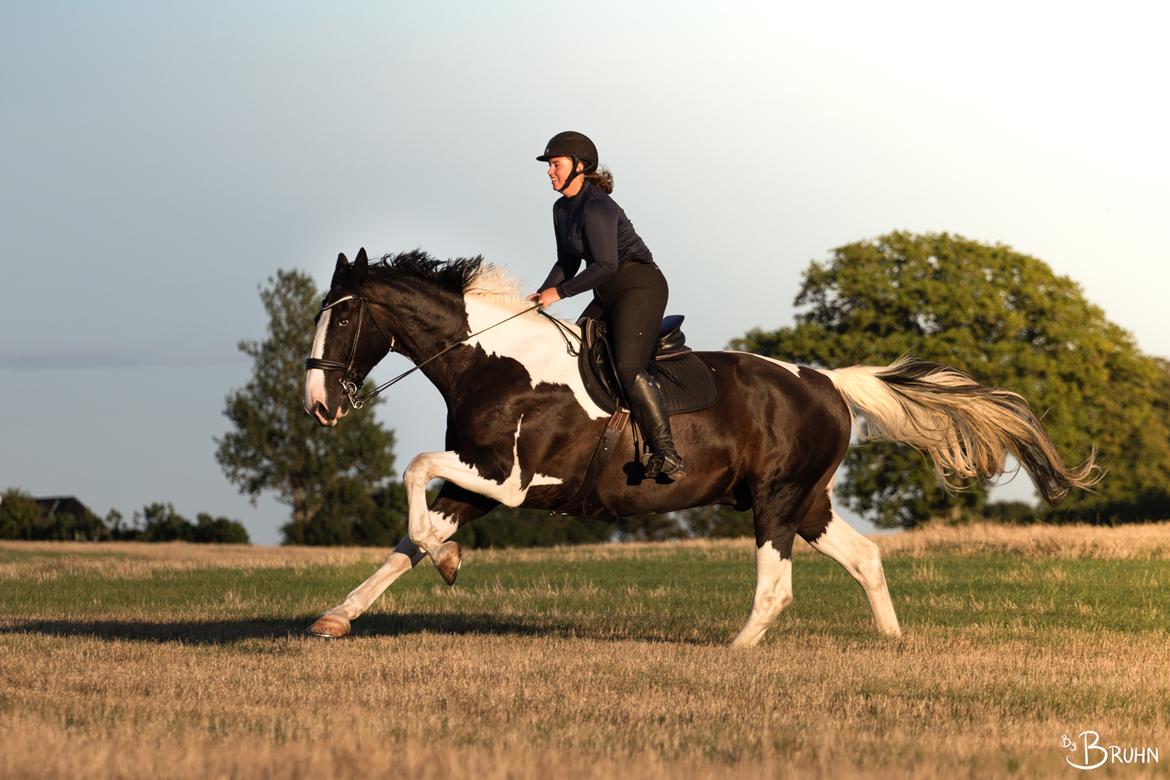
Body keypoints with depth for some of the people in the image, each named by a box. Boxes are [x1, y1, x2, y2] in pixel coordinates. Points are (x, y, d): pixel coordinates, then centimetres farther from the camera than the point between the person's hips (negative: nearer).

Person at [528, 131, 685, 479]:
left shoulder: (596, 206, -18)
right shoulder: (563, 209, 13)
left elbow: (605, 265, -23)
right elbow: (568, 262, 20)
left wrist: (559, 292, -19)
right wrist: (541, 295, 5)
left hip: (640, 286, -11)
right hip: (609, 295, 11)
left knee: (628, 366, -24)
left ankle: (667, 454, -30)